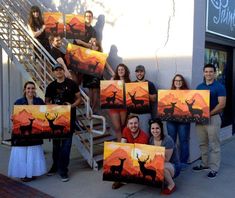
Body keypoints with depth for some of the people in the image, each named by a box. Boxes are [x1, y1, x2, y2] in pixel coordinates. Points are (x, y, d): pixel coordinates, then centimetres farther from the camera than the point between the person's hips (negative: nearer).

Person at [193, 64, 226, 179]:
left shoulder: (219, 87, -6)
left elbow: (222, 104, -12)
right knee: (203, 144, 14)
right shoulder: (199, 87, 11)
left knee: (214, 145, 2)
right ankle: (204, 164, 28)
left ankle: (214, 168, 11)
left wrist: (209, 114, -18)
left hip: (213, 118, -5)